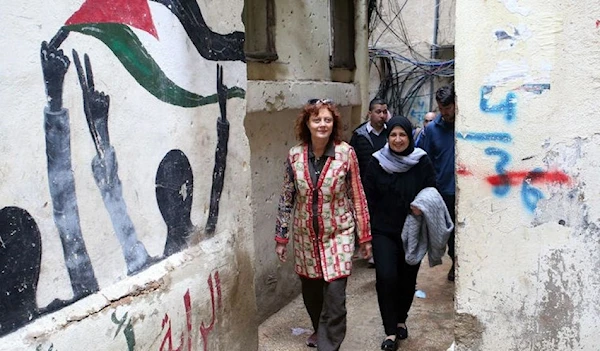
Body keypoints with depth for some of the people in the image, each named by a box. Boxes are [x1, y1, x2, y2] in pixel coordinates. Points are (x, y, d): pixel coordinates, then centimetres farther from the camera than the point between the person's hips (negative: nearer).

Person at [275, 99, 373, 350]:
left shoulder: (346, 153, -10)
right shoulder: (295, 155, -4)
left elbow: (357, 196, -4)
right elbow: (287, 198, 3)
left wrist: (364, 236, -2)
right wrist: (281, 237, 6)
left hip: (338, 234, -2)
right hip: (306, 235, 3)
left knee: (334, 293, -8)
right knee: (310, 290, 16)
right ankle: (320, 330, 44)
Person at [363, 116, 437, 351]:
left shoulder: (422, 162, -5)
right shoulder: (377, 162, -4)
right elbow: (368, 199, 0)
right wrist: (367, 230, -1)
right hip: (384, 232, -1)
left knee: (407, 279, 12)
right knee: (386, 278, -12)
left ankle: (401, 320, 37)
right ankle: (390, 331, 2)